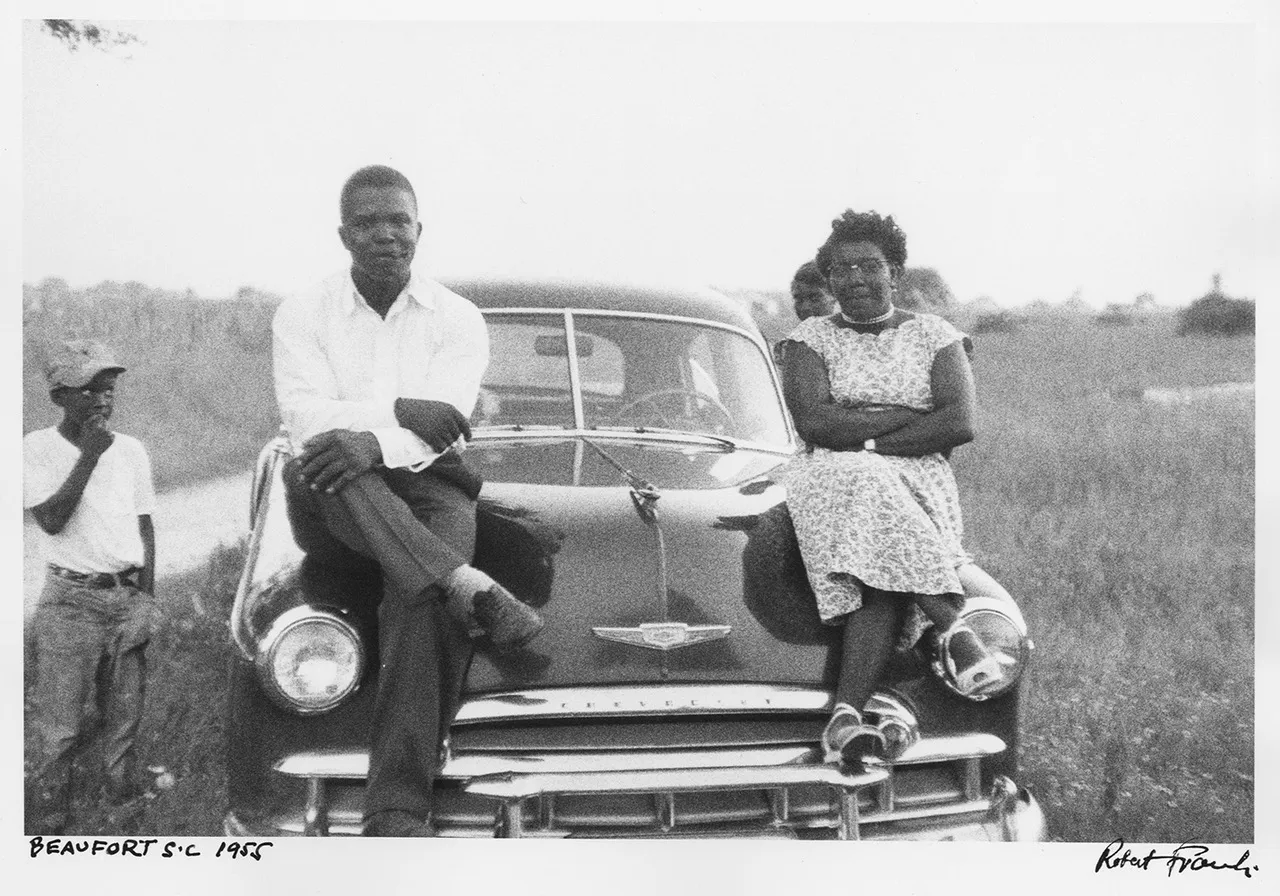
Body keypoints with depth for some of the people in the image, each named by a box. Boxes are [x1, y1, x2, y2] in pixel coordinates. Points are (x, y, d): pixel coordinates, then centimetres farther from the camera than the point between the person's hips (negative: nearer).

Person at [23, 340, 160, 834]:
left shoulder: (130, 449, 8)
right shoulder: (39, 448, -4)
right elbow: (51, 519, -14)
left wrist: (147, 595, 8)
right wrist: (89, 456, -19)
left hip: (128, 596, 4)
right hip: (71, 600, -4)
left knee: (126, 711, 8)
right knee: (60, 724, -2)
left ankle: (124, 790, 20)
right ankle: (49, 820, 9)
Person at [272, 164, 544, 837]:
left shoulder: (457, 319, 7)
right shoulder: (303, 316, 8)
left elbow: (439, 428, -9)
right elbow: (307, 421, -7)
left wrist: (370, 443, -28)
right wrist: (401, 410, -15)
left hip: (426, 486, -1)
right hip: (334, 505, 1)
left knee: (422, 599, -33)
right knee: (321, 463, -36)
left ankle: (398, 812, -39)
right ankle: (468, 586, -43)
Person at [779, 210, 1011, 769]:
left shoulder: (933, 335, 14)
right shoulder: (812, 339, 12)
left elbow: (961, 424, -2)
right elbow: (813, 423, -7)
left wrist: (867, 442, -9)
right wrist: (912, 416, -6)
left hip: (921, 490, 1)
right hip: (830, 486, 0)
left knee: (879, 567, -35)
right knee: (867, 492, -39)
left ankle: (846, 716, -45)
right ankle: (953, 629, -39)